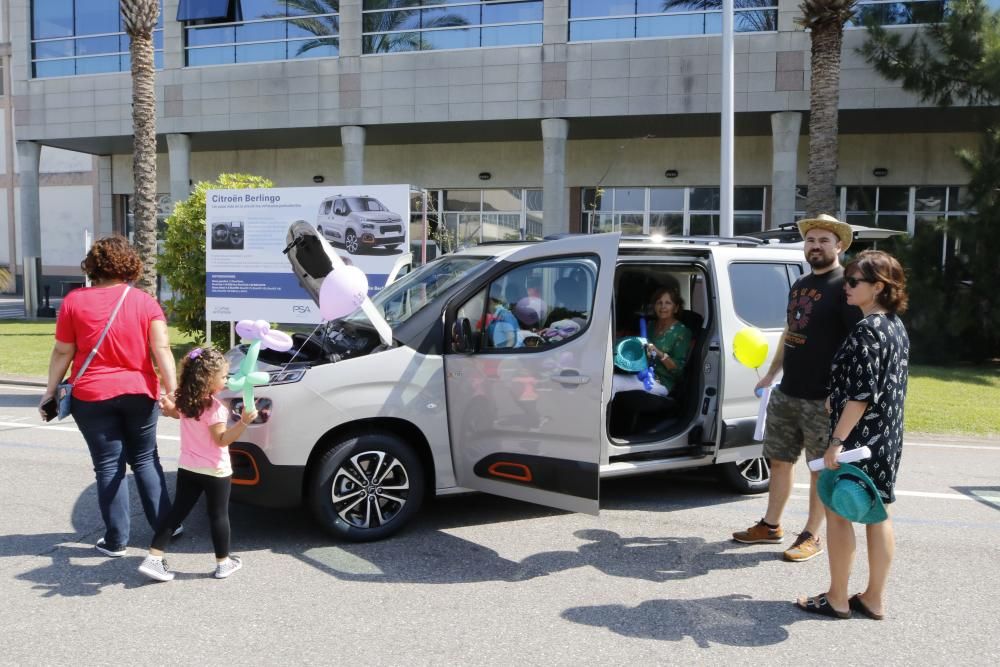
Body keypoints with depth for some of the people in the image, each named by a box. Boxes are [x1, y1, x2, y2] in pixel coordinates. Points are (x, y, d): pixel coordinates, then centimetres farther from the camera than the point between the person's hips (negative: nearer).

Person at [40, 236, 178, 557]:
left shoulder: (74, 301, -3)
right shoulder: (144, 301, -2)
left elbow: (62, 353, 0)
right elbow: (162, 350, -10)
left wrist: (50, 390, 10)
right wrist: (173, 391, -11)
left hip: (91, 397, -1)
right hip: (139, 394, 1)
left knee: (108, 466, 6)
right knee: (145, 460, 15)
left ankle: (116, 540, 12)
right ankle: (165, 525, 18)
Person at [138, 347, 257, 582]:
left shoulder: (184, 401, 1)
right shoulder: (215, 408, -22)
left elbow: (174, 412, 21)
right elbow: (222, 439, -24)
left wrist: (168, 406, 36)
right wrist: (244, 421, -31)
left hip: (187, 469, 6)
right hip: (215, 472, -6)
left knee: (177, 512, 12)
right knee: (218, 516, 7)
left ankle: (153, 558, 8)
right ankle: (223, 563, 18)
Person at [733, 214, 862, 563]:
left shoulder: (844, 286, -11)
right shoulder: (800, 284, 14)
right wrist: (771, 374, 22)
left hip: (822, 399, -8)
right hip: (786, 393, 8)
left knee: (822, 469, 5)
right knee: (779, 460, 15)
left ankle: (811, 537, 17)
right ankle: (771, 526, 28)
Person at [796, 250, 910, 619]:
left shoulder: (866, 330, -19)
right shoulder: (897, 326, 10)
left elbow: (862, 394, -23)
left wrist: (837, 441, -22)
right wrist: (836, 401, 22)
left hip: (860, 437, -9)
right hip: (888, 438, 9)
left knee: (837, 512, 3)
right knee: (877, 514, 14)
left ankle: (837, 599, 12)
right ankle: (874, 599, 23)